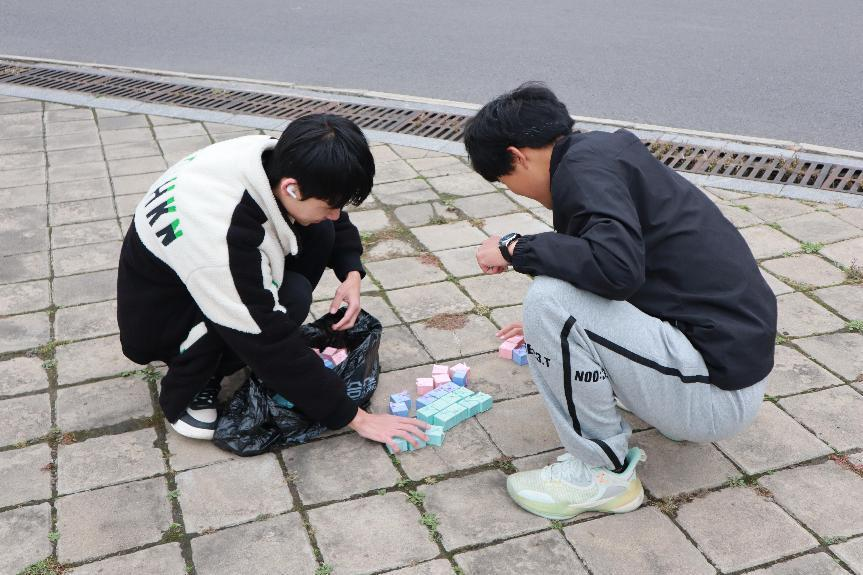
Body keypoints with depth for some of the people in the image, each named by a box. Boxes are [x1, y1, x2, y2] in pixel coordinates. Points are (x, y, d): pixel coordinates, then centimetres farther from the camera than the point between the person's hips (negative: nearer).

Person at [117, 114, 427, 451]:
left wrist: (351, 274, -16)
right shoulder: (221, 237, -40)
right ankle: (186, 393, -8)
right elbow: (272, 347, -32)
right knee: (290, 296, -30)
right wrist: (354, 417, -24)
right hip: (154, 315, -7)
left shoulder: (279, 160, -20)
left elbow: (336, 223, 2)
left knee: (319, 233, -12)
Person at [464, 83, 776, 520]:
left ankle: (602, 472, -3)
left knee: (548, 297, -20)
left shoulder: (585, 165, -14)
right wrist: (544, 330, 36)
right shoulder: (607, 151, 14)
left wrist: (515, 249, -16)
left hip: (719, 390, -10)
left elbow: (618, 267, -32)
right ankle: (673, 415, 20)